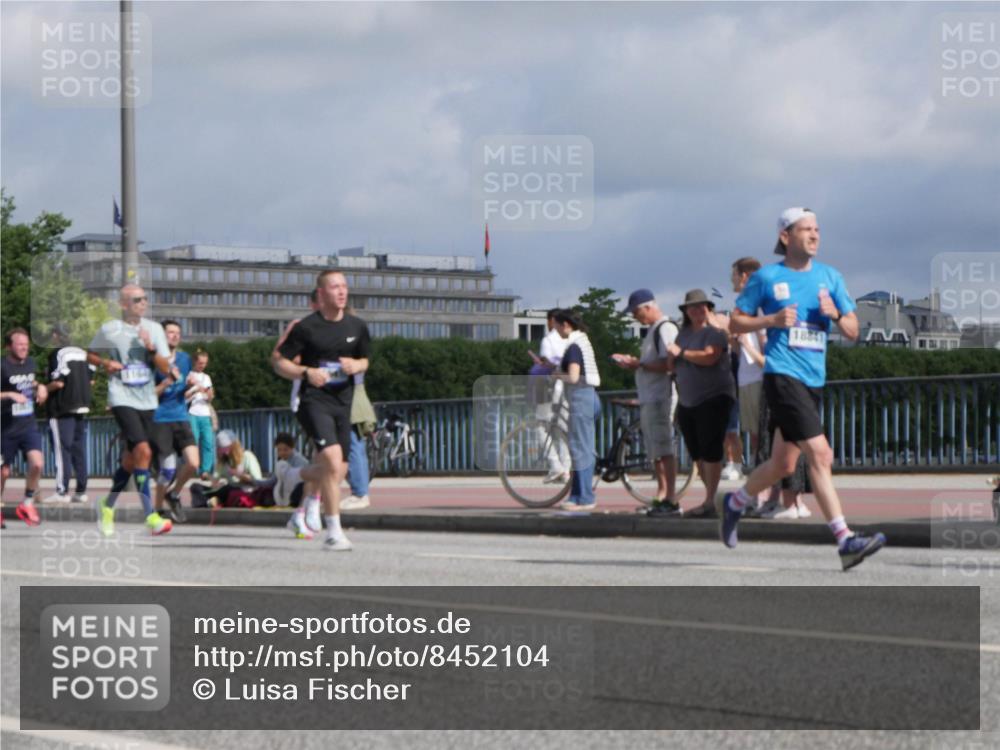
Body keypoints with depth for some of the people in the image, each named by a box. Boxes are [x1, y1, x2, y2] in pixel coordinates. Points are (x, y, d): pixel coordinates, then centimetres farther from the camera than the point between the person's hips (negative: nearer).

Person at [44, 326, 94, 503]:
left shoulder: (57, 354, -11)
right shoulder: (83, 354, 9)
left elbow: (58, 382, -17)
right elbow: (91, 380, 10)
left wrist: (44, 389, -2)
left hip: (62, 409, -6)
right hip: (82, 406, 6)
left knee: (62, 450, -4)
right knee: (79, 450, 9)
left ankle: (62, 491, -6)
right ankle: (81, 491, 9)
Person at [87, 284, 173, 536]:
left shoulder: (154, 329, 5)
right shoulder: (109, 330, -3)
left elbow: (165, 368, 2)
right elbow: (90, 354, 13)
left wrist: (151, 349, -15)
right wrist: (106, 363, -7)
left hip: (147, 401, 5)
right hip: (122, 399, -5)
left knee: (131, 459, 10)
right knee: (143, 451, -20)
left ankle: (107, 506, 32)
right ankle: (150, 515, -20)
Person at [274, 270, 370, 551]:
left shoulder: (357, 327, 9)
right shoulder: (306, 327, -5)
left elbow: (365, 360, 23)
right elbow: (280, 363, -1)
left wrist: (356, 366, -1)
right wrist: (306, 372, -19)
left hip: (343, 403, 6)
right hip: (314, 401, -6)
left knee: (339, 471, 7)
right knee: (333, 459, -23)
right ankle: (334, 532, -18)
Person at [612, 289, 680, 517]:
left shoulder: (665, 329, -11)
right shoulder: (653, 330, 21)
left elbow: (668, 364, -20)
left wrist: (639, 364, -14)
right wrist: (632, 363, 11)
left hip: (660, 398, -10)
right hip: (648, 398, 10)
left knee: (664, 451, -11)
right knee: (655, 453, 11)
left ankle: (670, 501, -12)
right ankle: (662, 497, 15)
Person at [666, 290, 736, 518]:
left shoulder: (714, 331, -7)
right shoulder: (683, 333, 16)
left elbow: (709, 357, -24)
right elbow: (672, 365, 20)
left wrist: (681, 352, -12)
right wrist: (672, 357, -4)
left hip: (713, 398, -8)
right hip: (687, 403, 8)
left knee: (710, 451, -9)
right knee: (697, 454, 8)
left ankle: (710, 501, -9)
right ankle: (710, 498, 15)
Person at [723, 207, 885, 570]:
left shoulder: (830, 277, 12)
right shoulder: (766, 277, 0)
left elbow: (853, 332, 12)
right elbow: (736, 322, 5)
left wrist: (836, 314, -9)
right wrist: (772, 320, -11)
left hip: (813, 379, 6)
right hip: (782, 374, -6)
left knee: (783, 464, 14)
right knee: (819, 454, -17)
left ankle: (735, 503, 40)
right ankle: (845, 540, -20)